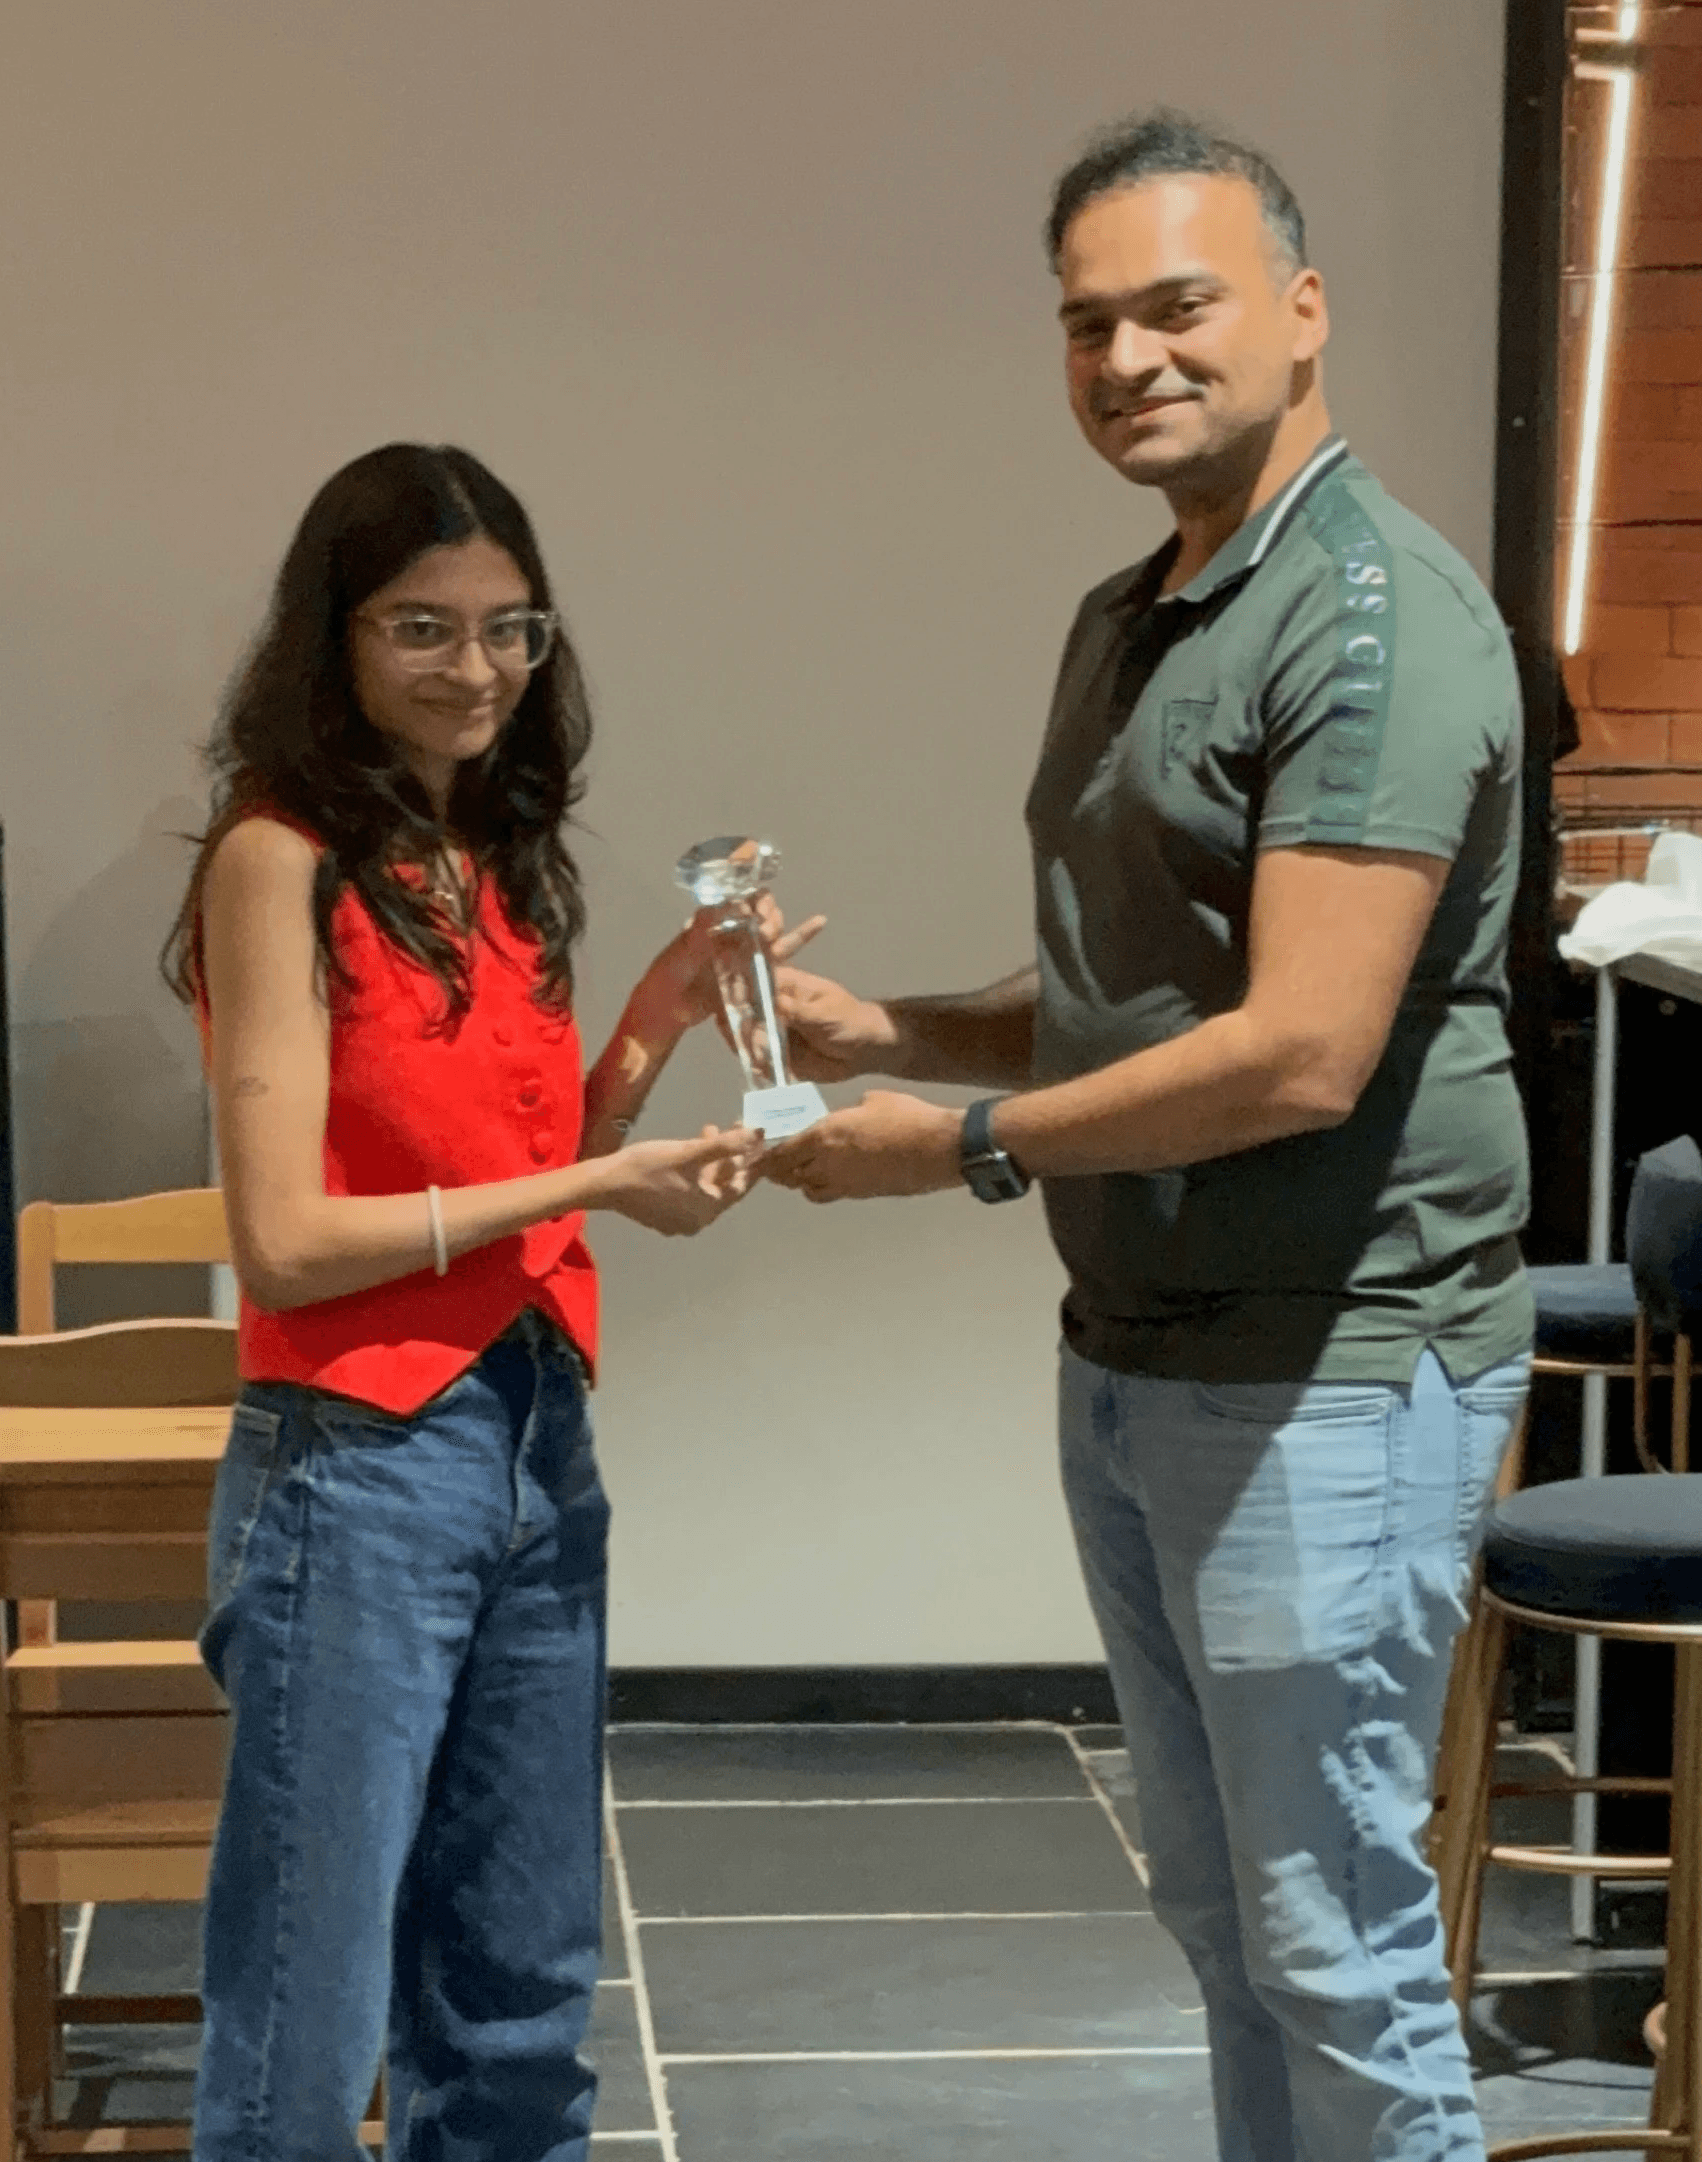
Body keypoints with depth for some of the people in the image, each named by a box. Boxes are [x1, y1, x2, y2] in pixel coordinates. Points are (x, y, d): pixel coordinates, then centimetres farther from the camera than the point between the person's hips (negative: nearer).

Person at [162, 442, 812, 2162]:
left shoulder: (496, 867, 11)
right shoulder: (282, 857, -10)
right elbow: (283, 1242, -15)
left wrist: (657, 1021, 1)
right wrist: (590, 1185, -16)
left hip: (539, 1447, 8)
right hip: (357, 1466, -7)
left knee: (518, 2019, 15)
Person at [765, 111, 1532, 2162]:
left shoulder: (1373, 616, -18)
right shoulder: (1125, 622, 13)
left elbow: (1299, 1055, -25)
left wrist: (963, 1143, -14)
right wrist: (885, 1029, 4)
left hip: (1327, 1375, -9)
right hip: (1136, 1360, 9)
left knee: (1334, 1940, 0)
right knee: (1216, 1903, 18)